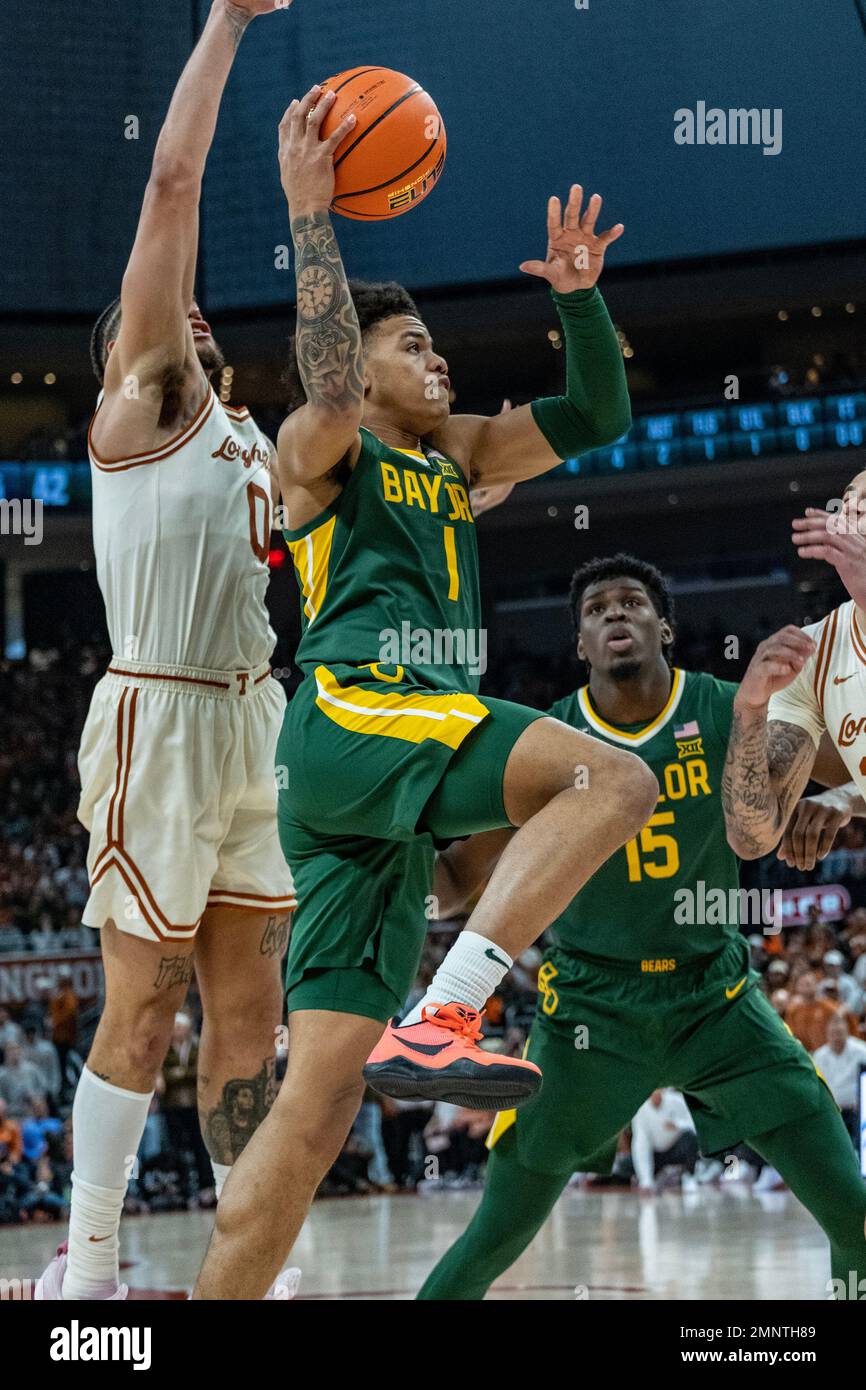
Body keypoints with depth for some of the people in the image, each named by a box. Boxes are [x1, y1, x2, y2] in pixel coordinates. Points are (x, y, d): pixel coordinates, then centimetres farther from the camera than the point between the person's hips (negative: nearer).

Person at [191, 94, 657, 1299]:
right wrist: (310, 212, -17)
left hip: (390, 806, 7)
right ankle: (438, 1018, -32)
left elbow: (597, 418, 26)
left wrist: (580, 295, 11)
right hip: (351, 720, -7)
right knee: (612, 778, -25)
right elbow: (328, 385, -17)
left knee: (320, 1101, -1)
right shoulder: (320, 451, 7)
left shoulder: (455, 458, 29)